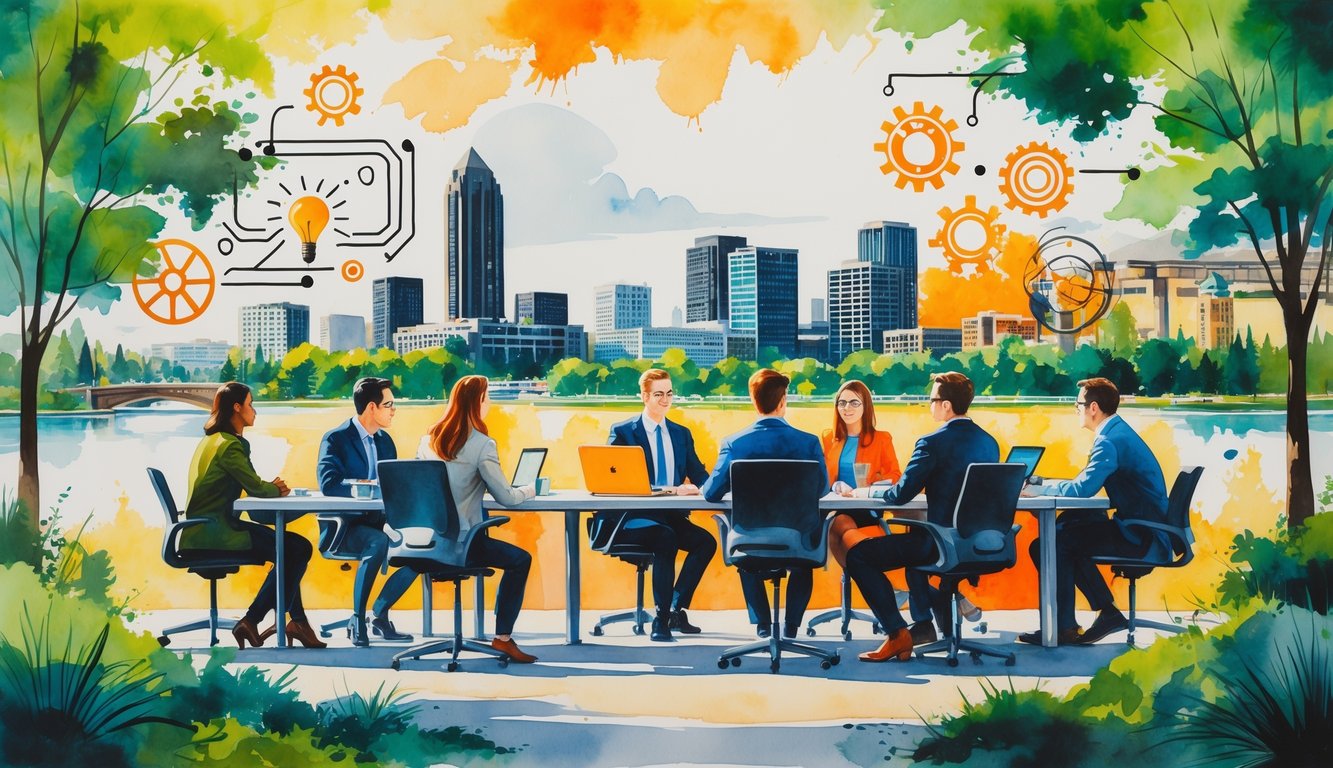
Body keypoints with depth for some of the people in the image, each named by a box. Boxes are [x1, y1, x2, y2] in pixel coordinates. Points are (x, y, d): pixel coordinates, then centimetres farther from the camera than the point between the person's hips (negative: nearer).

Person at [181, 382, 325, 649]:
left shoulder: (212, 440, 17)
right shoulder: (229, 444, -15)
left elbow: (249, 484, 18)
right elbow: (255, 488, -18)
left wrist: (271, 486, 1)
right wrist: (276, 489, 3)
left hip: (205, 528, 11)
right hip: (213, 531, -11)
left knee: (289, 547, 18)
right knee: (298, 549, -11)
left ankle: (296, 621, 15)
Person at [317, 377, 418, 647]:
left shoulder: (385, 441, 14)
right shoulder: (336, 438, -8)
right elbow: (328, 484, -22)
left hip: (377, 522, 7)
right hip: (343, 526, -7)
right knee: (378, 543, -36)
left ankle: (379, 614, -3)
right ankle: (357, 619, -21)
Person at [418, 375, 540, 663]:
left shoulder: (429, 439, 7)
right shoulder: (480, 445, -12)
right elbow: (506, 497, -10)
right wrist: (529, 491, 10)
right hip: (460, 545, -7)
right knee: (521, 560, 12)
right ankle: (503, 637, 10)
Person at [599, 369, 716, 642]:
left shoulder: (682, 434, 16)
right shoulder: (623, 432, -1)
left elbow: (699, 474, 9)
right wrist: (667, 489, -26)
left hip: (671, 516, 6)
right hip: (631, 518, -5)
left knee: (706, 541, -21)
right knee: (666, 539, -34)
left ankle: (676, 610, -9)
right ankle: (661, 619, -25)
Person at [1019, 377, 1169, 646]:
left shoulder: (1111, 441, -19)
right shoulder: (1119, 432, 14)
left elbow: (1082, 489, -26)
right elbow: (1086, 485, 16)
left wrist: (1037, 490, -12)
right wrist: (1044, 486, 5)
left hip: (1140, 539, -10)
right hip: (1144, 532, 10)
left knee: (1046, 545, -13)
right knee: (1066, 529, 18)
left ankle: (1062, 628, -5)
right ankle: (1107, 611, 17)